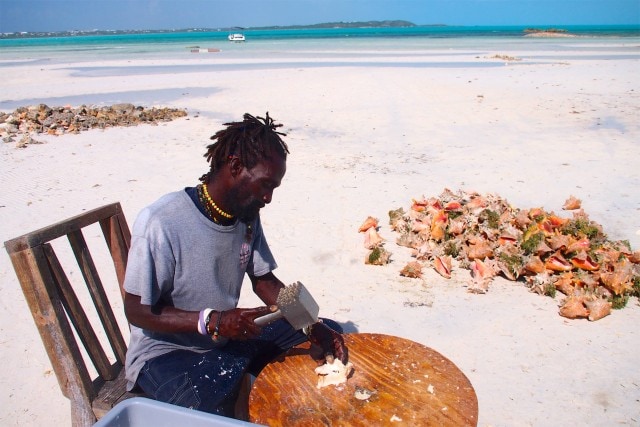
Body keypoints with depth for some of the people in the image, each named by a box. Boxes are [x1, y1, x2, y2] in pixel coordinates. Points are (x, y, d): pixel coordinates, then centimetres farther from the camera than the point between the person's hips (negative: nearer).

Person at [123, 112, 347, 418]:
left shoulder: (247, 215, -4)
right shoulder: (162, 223, -26)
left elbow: (264, 280, 5)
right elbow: (138, 312, -18)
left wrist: (311, 325, -9)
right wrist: (211, 321, -30)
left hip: (230, 337, 7)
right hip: (166, 352, -7)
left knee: (329, 332, 1)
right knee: (214, 414, -38)